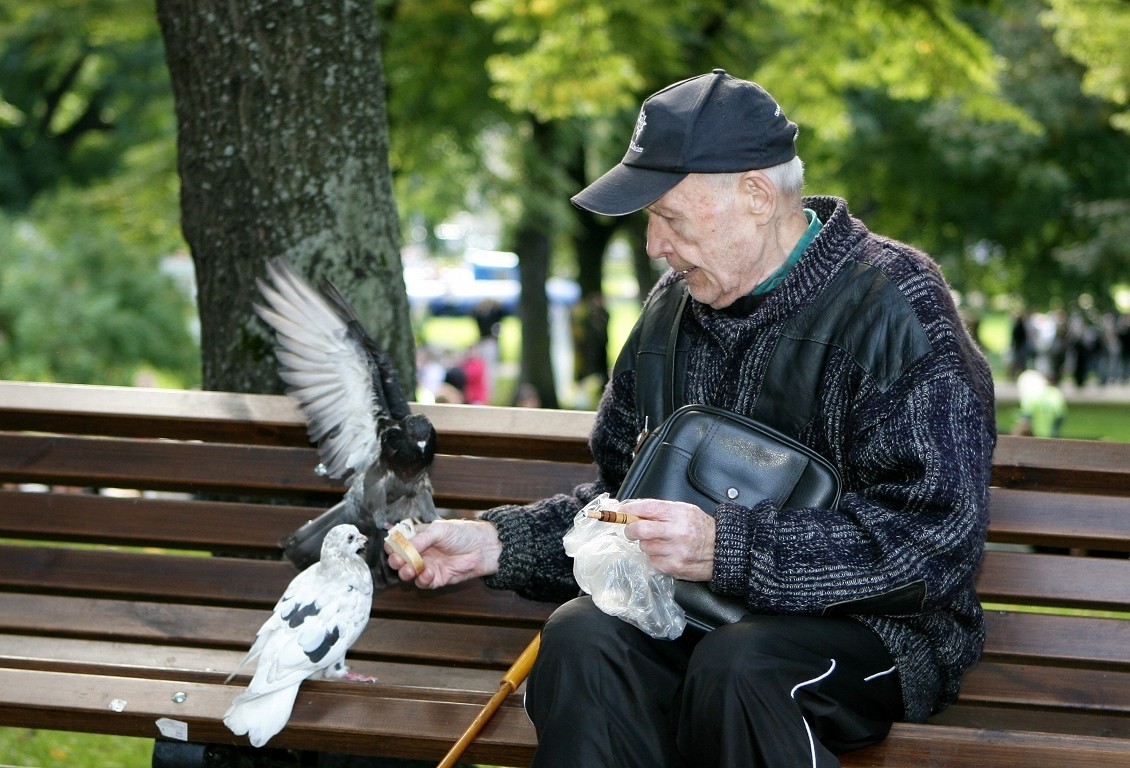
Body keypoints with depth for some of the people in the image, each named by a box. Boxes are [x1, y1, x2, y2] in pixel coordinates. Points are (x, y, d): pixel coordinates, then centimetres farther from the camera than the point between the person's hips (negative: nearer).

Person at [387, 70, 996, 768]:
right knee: (583, 638, -26)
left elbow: (936, 537, -21)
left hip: (874, 628, -5)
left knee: (737, 666, -36)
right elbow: (624, 495, 21)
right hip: (703, 616, 5)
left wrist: (727, 548, -26)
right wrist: (497, 543, 4)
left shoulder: (897, 306, -12)